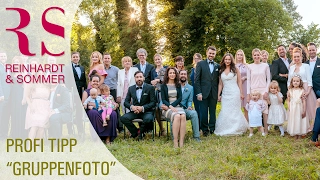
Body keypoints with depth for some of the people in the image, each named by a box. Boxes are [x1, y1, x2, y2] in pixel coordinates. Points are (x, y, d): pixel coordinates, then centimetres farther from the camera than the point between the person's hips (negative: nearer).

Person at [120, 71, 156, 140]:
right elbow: (126, 102, 7)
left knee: (148, 119, -36)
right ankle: (135, 132, -2)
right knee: (123, 118, -25)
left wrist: (143, 108, -20)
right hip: (134, 111, 3)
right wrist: (131, 107, -16)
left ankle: (141, 132, -3)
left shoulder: (150, 88, 0)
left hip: (146, 111, -3)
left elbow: (153, 103, -5)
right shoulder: (131, 88, 11)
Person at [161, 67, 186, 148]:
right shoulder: (163, 85, 9)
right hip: (167, 108, -2)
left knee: (183, 116, -33)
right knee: (177, 116, -35)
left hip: (177, 106, 3)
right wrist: (170, 106, -16)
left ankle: (181, 142, -36)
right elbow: (163, 99, 1)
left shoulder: (178, 85, 18)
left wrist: (173, 105, -9)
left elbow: (180, 98, 8)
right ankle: (175, 141, -34)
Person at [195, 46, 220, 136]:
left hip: (214, 94, 2)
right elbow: (197, 80, -2)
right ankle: (205, 130, 11)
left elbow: (219, 81, 10)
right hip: (204, 93, -2)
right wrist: (198, 93, -9)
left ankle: (212, 129, 19)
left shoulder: (218, 66, 10)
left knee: (213, 112, 8)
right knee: (203, 113, 0)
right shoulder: (200, 64, 3)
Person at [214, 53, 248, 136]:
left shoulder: (235, 69, 2)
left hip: (234, 93, -3)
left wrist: (241, 93, -3)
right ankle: (225, 130, 9)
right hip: (225, 94, 3)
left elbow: (239, 82, 2)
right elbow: (220, 84, 12)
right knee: (225, 112, -1)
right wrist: (218, 95, 8)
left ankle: (234, 130, 10)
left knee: (234, 111, 0)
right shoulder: (221, 71, 10)